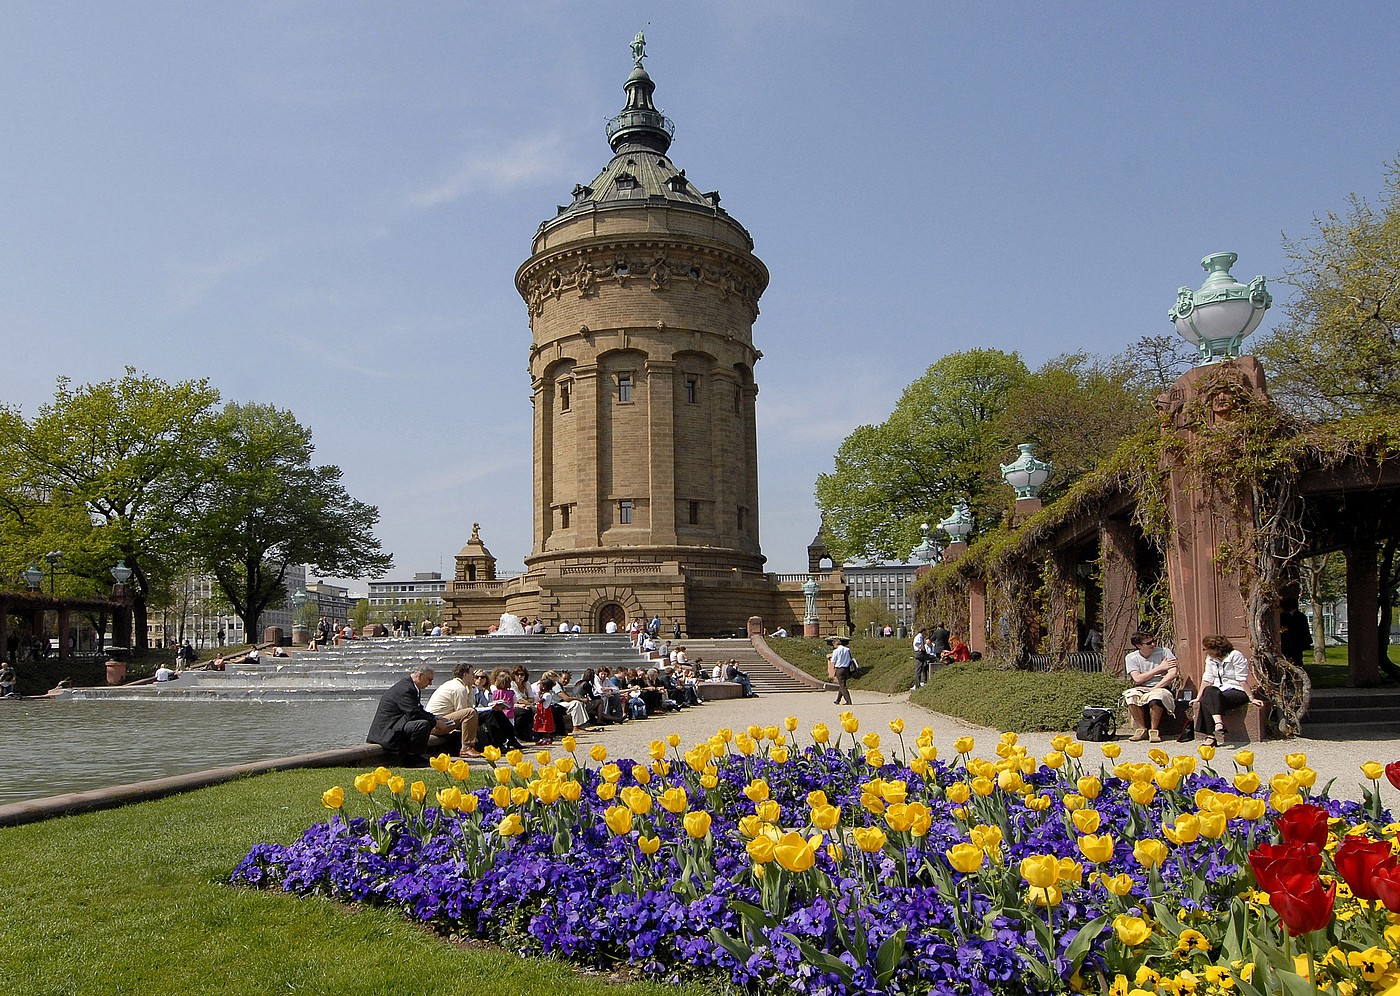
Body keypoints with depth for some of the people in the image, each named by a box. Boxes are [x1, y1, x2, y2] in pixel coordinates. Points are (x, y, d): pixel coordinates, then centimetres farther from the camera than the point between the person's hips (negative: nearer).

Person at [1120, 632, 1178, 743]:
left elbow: (1172, 674, -11)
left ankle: (1154, 730, -19)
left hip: (1161, 688, -2)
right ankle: (1142, 729, -17)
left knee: (1156, 696, -38)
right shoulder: (1131, 658, 3)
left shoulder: (1164, 652, 1)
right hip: (1141, 689, 2)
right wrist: (1159, 668, -8)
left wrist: (1154, 689, -18)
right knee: (1130, 695, -33)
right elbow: (1137, 679, -8)